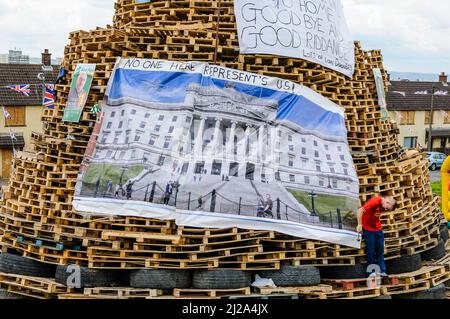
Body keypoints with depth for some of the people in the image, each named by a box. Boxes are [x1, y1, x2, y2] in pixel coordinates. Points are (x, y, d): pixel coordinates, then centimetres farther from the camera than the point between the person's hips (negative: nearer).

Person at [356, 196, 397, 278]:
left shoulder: (382, 205, -1)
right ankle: (372, 271, 9)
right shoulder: (375, 201, -25)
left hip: (378, 229, 7)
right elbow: (360, 210, -29)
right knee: (371, 250, -1)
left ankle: (382, 271, 11)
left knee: (380, 250, 7)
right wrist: (359, 225, -28)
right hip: (368, 229, -7)